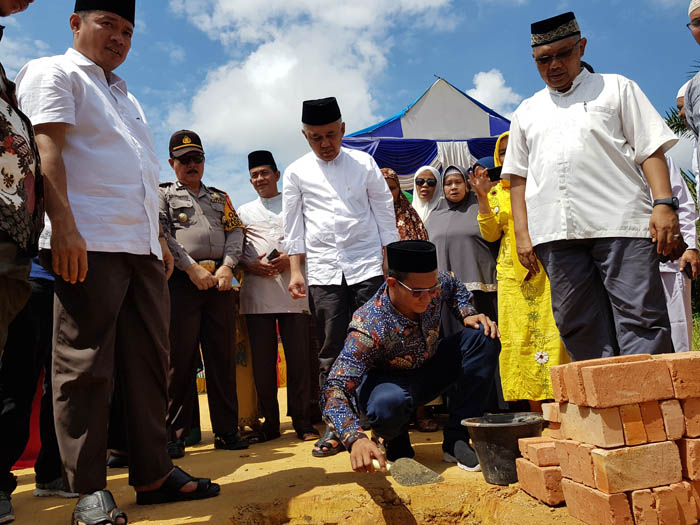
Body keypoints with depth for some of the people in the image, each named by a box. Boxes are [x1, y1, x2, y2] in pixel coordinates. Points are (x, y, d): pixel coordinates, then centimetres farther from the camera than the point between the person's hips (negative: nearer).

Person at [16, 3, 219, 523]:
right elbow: (47, 149, -9)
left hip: (142, 247, 8)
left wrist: (158, 237, 22)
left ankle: (153, 474, 14)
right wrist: (65, 227, -21)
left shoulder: (125, 94, 30)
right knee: (86, 367, -4)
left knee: (150, 362, 6)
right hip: (89, 245, -8)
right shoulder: (52, 73, 6)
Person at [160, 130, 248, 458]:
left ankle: (226, 430, 12)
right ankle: (175, 435, 7)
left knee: (223, 357, 4)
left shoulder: (220, 198, 23)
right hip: (182, 281, -3)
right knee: (180, 358, -2)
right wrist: (192, 268, -12)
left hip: (220, 280, 3)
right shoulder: (162, 194, 12)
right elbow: (162, 234, -2)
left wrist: (227, 266, -6)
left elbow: (235, 233, 12)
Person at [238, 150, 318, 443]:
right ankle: (270, 422, 14)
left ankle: (302, 422, 9)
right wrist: (249, 266, -6)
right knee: (262, 360, 2)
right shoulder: (244, 212, 19)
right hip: (257, 290, 2)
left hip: (292, 289, -1)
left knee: (298, 358, -2)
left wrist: (291, 259, -9)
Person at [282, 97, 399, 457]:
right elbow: (293, 225, 10)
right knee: (331, 351, 2)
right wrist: (295, 271, 4)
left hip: (367, 266, 0)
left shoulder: (364, 164, 7)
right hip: (323, 271, 1)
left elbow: (385, 214, 9)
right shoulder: (297, 172, 8)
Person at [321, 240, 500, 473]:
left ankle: (457, 439, -11)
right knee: (388, 404, -41)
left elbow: (455, 287, 6)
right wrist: (356, 439, -59)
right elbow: (335, 389, -43)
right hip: (388, 379, -5)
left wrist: (468, 314, -13)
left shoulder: (436, 283, -22)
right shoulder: (369, 327, -38)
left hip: (430, 368, 6)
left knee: (484, 337, -16)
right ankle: (396, 443, 0)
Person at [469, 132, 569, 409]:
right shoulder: (496, 192, 16)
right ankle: (535, 412, 10)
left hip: (545, 269, -3)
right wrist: (482, 198, -4)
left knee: (550, 333, -9)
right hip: (512, 274, 3)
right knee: (518, 338, 2)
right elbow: (490, 234, 6)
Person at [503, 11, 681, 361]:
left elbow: (652, 149, 7)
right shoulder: (527, 112, 22)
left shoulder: (616, 88, 16)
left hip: (620, 225, -2)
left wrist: (664, 204, -8)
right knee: (579, 328, 2)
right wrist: (522, 234, 8)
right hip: (555, 234, 3)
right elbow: (518, 177, 18)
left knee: (641, 320, -7)